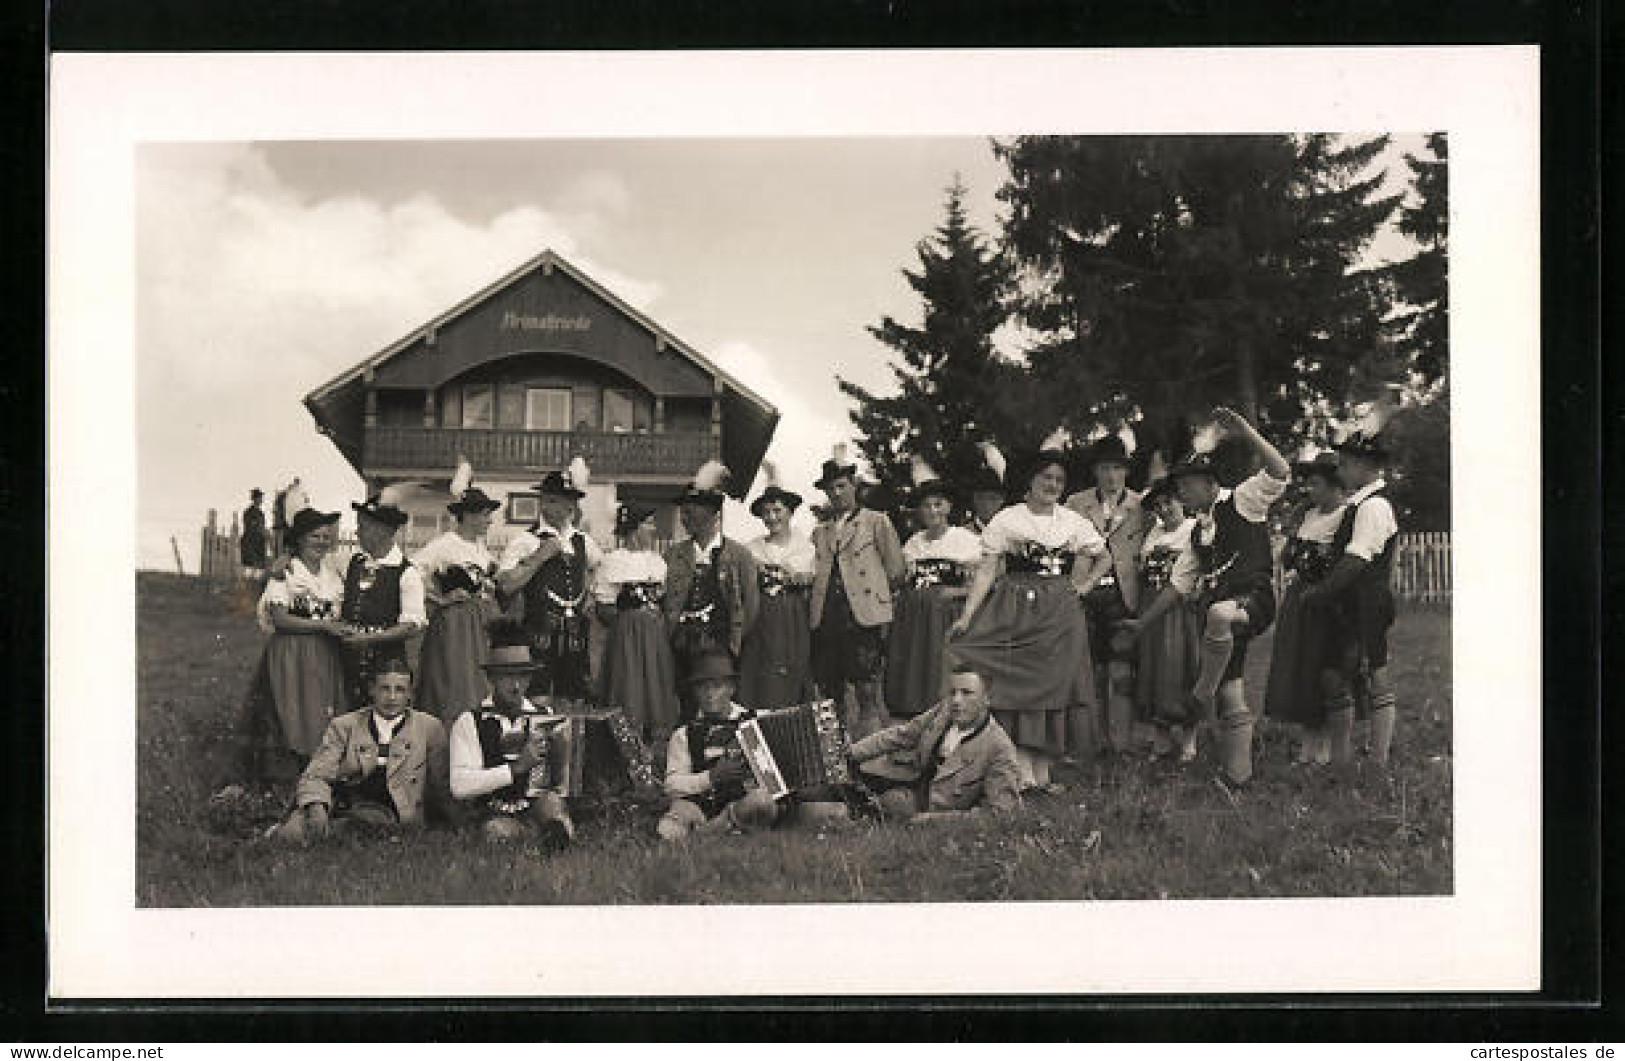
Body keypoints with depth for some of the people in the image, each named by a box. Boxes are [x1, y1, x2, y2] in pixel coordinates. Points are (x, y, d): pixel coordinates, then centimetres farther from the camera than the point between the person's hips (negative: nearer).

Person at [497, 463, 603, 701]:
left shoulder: (584, 542, 14)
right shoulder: (526, 541, -2)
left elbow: (599, 565, 36)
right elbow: (505, 585, -13)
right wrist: (539, 556, -15)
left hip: (577, 637, 5)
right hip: (540, 636, -5)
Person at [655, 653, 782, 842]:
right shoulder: (683, 736, 12)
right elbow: (672, 785, 3)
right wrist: (712, 777, -11)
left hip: (740, 805, 2)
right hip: (697, 803, -2)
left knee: (763, 801, -34)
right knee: (667, 831, -33)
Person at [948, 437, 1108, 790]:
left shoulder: (1073, 522, 9)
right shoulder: (1007, 520, 0)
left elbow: (1103, 558, 23)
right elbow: (987, 571, -5)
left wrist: (1081, 587, 7)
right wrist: (966, 616, -13)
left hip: (1060, 615, 3)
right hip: (1016, 612, -3)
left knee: (1053, 686, 1)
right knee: (1016, 687, -9)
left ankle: (1042, 770, 6)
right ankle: (1023, 771, -9)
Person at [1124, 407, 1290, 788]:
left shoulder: (1242, 501, 3)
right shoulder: (1199, 531, 24)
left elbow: (1280, 472, -14)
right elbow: (1179, 583, 29)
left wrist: (1245, 431, -20)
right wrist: (1142, 622, 28)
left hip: (1254, 599, -8)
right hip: (1217, 610, 8)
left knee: (1219, 615, -42)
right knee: (1231, 704, 6)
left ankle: (1204, 692, -26)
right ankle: (1236, 778, 12)